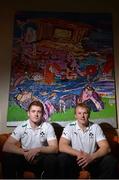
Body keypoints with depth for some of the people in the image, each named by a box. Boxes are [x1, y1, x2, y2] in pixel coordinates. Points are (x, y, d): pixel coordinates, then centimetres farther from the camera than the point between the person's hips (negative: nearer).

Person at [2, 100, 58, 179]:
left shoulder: (48, 127, -10)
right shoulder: (21, 127, -7)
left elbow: (55, 148, -15)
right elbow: (6, 146, -15)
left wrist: (37, 150, -32)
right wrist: (24, 152, -30)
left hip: (41, 158, 0)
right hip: (25, 158, 1)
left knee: (52, 159, -31)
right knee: (7, 157, -25)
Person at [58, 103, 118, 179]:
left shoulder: (95, 127, -3)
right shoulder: (69, 127, -6)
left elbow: (106, 148, -10)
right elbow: (62, 146, -16)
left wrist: (92, 156, -29)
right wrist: (79, 154, -30)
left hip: (92, 160, 2)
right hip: (75, 160, -1)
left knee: (110, 160, -24)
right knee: (62, 158, -31)